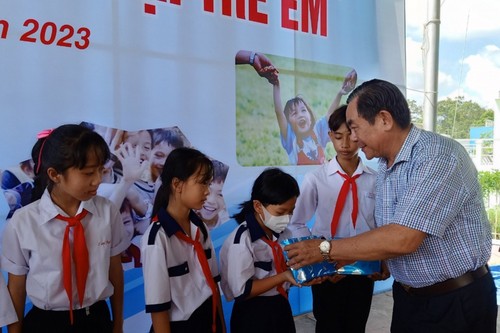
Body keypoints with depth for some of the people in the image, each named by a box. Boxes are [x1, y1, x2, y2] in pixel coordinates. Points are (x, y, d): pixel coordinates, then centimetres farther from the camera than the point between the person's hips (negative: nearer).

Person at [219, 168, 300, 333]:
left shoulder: (278, 231, 0)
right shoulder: (242, 240, -23)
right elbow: (242, 291, -22)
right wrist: (284, 276, -25)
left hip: (281, 308, 7)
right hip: (254, 316, -7)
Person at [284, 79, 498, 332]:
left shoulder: (438, 156, -24)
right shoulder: (385, 167, 3)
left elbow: (402, 240, -30)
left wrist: (326, 250, -22)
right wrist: (336, 265, 0)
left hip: (457, 302, -7)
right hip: (408, 298, 7)